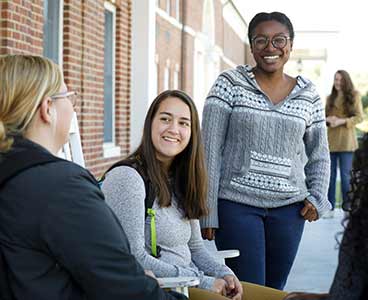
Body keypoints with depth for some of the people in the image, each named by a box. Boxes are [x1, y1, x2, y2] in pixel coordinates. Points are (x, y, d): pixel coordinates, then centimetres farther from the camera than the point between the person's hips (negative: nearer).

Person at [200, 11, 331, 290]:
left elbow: (319, 155, 17)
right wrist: (207, 210, -9)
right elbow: (210, 149, -5)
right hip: (237, 204, -3)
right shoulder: (229, 84, -3)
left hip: (289, 207, 4)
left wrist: (316, 198, 1)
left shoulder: (309, 96, 8)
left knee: (275, 290, 12)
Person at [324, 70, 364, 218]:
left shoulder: (354, 96, 3)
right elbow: (324, 115, 17)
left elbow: (359, 117, -2)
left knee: (345, 175, -4)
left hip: (346, 141, -4)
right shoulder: (330, 98, 15)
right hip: (330, 140, 4)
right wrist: (328, 119, -7)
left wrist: (342, 121, -14)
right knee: (330, 174, 5)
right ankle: (330, 207, 11)